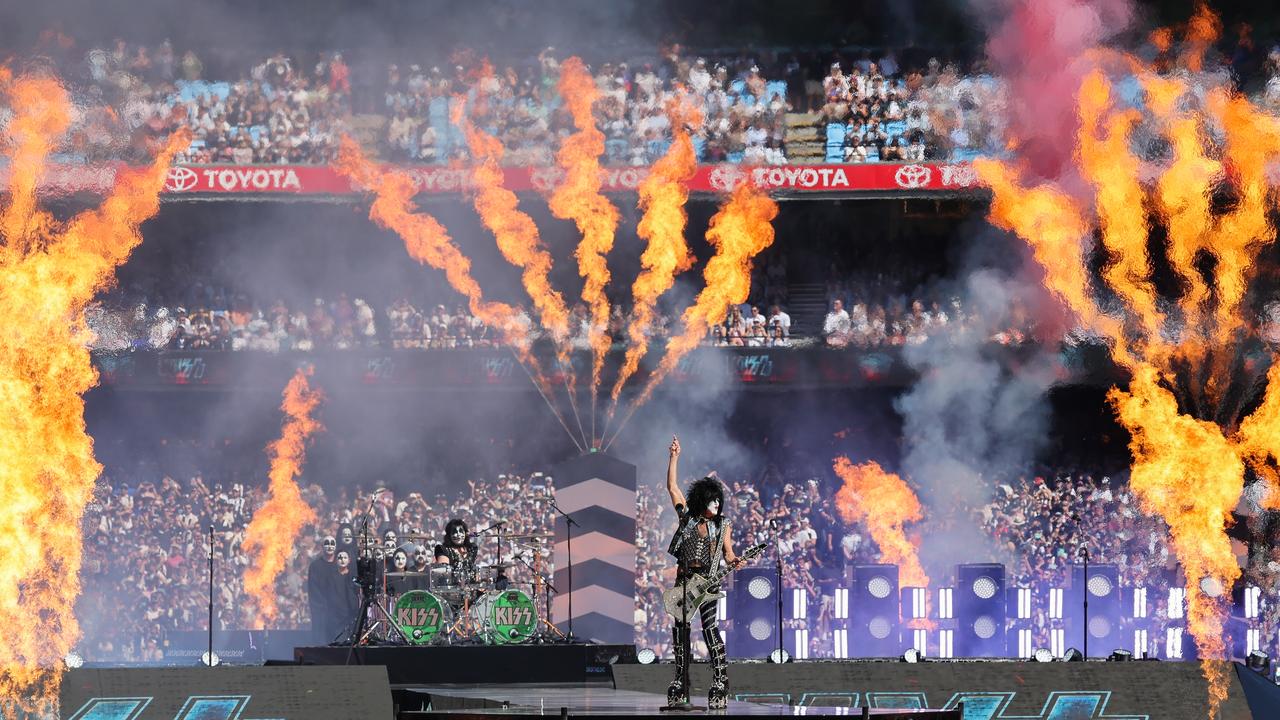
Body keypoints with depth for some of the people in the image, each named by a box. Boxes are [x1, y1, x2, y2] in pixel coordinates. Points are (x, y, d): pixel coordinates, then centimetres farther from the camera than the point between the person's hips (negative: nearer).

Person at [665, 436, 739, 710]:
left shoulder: (722, 526, 6)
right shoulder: (687, 518, 7)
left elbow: (727, 552, 7)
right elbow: (672, 487, 8)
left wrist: (733, 561, -16)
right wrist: (674, 458, 5)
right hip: (684, 580, 3)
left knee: (710, 627, -13)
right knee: (680, 628, 4)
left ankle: (720, 680, -15)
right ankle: (680, 683, 11)